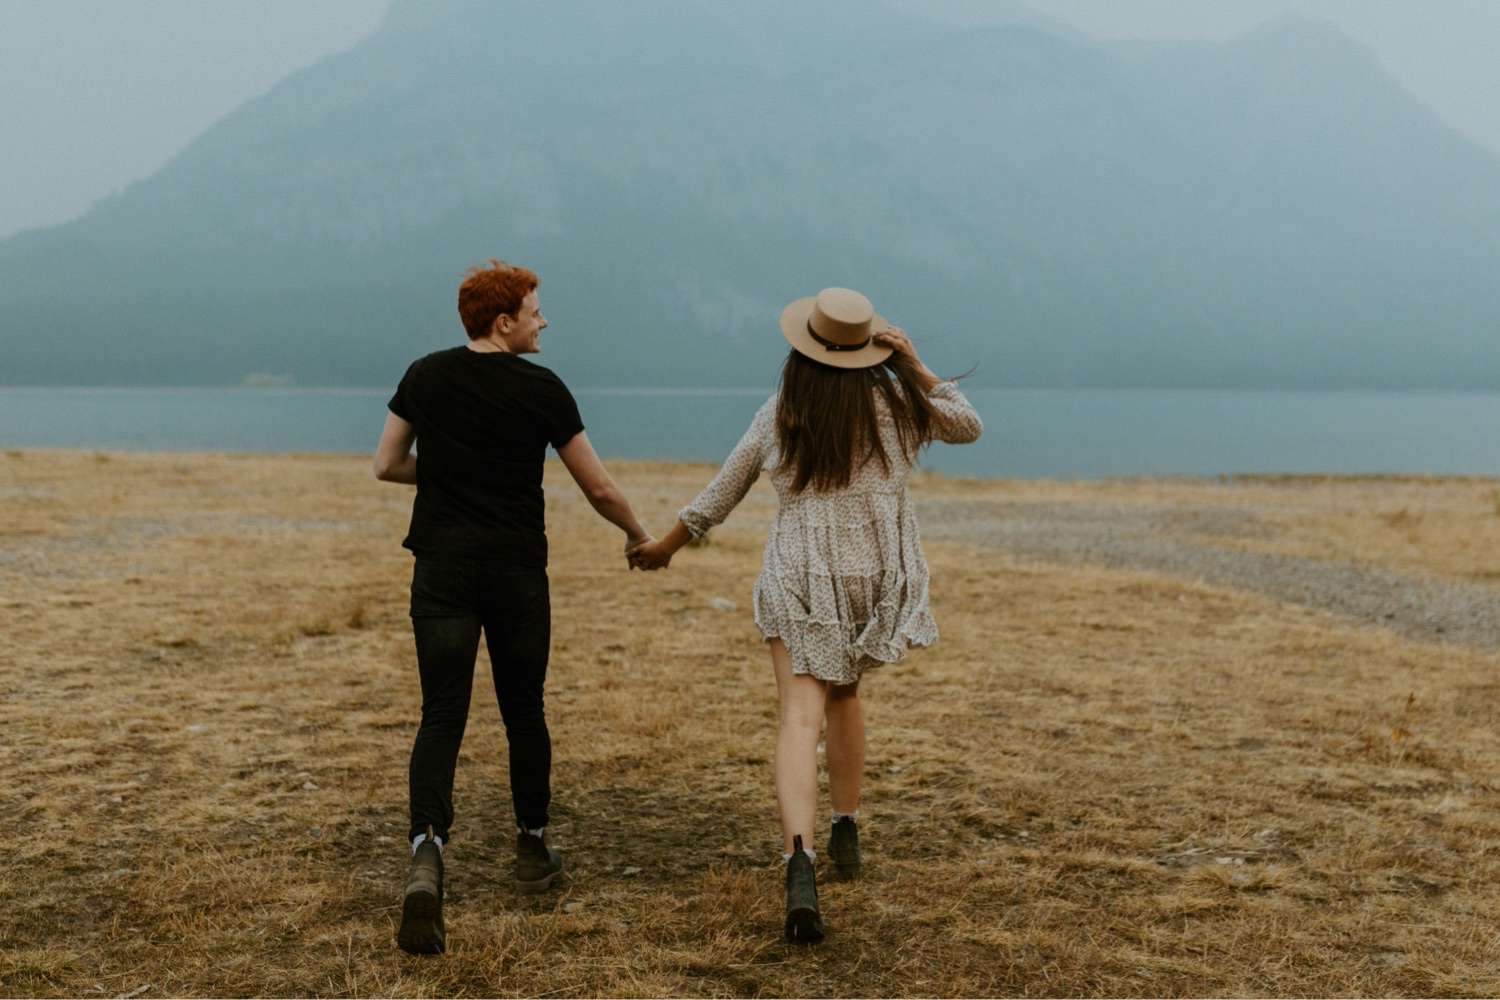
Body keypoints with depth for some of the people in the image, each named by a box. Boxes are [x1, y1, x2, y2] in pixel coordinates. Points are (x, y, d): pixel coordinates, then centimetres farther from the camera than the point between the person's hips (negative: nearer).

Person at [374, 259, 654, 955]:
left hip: (442, 565, 2)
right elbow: (598, 489, 1)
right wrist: (638, 536, 18)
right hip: (517, 568, -1)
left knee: (442, 716, -2)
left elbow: (386, 465, 10)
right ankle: (532, 851, 29)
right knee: (523, 710, 15)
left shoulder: (425, 377, 3)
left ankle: (427, 853, -24)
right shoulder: (541, 389, -5)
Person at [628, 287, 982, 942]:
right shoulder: (895, 404, -1)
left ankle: (799, 857, -31)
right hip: (876, 577, 2)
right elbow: (966, 426, 17)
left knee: (800, 718, -10)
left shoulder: (778, 415, 0)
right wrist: (914, 367, 9)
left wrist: (665, 546, 23)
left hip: (799, 579, -2)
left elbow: (720, 495, 8)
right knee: (843, 692, 26)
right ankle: (845, 833, 34)